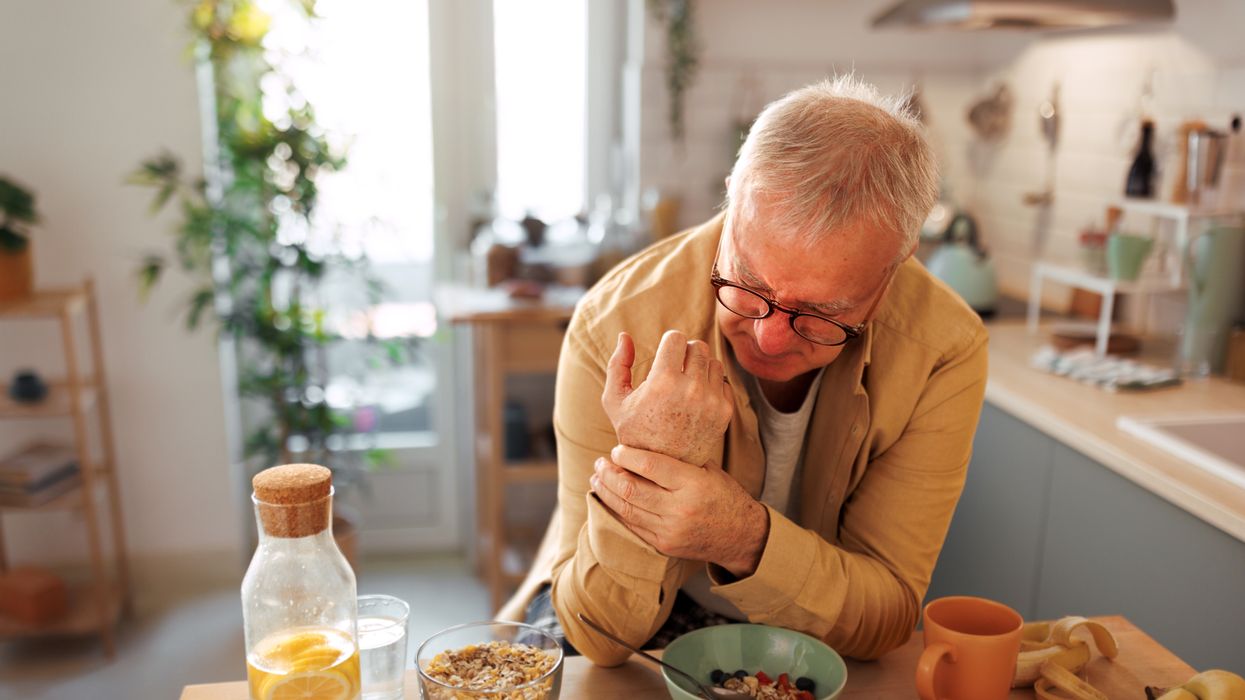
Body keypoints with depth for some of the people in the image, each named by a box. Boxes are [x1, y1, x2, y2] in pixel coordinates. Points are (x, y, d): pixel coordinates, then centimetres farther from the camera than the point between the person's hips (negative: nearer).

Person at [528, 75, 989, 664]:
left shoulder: (943, 349, -18)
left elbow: (887, 619, -15)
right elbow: (600, 639, -19)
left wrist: (747, 541, -33)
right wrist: (650, 464, -37)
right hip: (655, 638, -1)